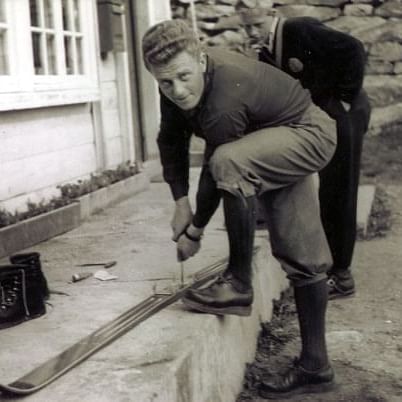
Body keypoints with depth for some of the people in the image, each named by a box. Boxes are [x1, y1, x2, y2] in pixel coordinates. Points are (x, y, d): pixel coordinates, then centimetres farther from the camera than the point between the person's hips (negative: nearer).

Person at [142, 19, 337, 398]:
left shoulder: (225, 102, -36)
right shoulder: (177, 85, -11)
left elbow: (217, 173, -26)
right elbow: (171, 141, 2)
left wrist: (195, 231, -12)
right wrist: (181, 202, -5)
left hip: (309, 135, -8)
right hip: (277, 145, 8)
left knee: (229, 163, -36)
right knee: (299, 256, 9)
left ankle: (239, 283, -20)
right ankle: (314, 366, 17)